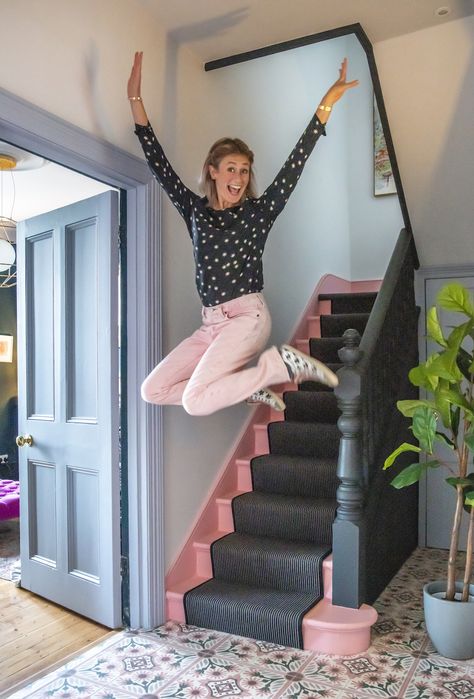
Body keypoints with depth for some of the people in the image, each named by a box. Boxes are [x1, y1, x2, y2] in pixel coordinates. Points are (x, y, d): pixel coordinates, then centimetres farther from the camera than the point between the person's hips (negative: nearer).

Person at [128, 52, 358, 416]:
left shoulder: (258, 211, 2)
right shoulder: (195, 210, 10)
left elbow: (295, 164, -6)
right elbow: (159, 164, 9)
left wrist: (327, 103, -12)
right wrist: (136, 99, 5)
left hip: (248, 316, -5)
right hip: (211, 322, 6)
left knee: (196, 401, -23)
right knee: (153, 390, -2)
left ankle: (284, 364, -6)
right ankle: (246, 388, 5)